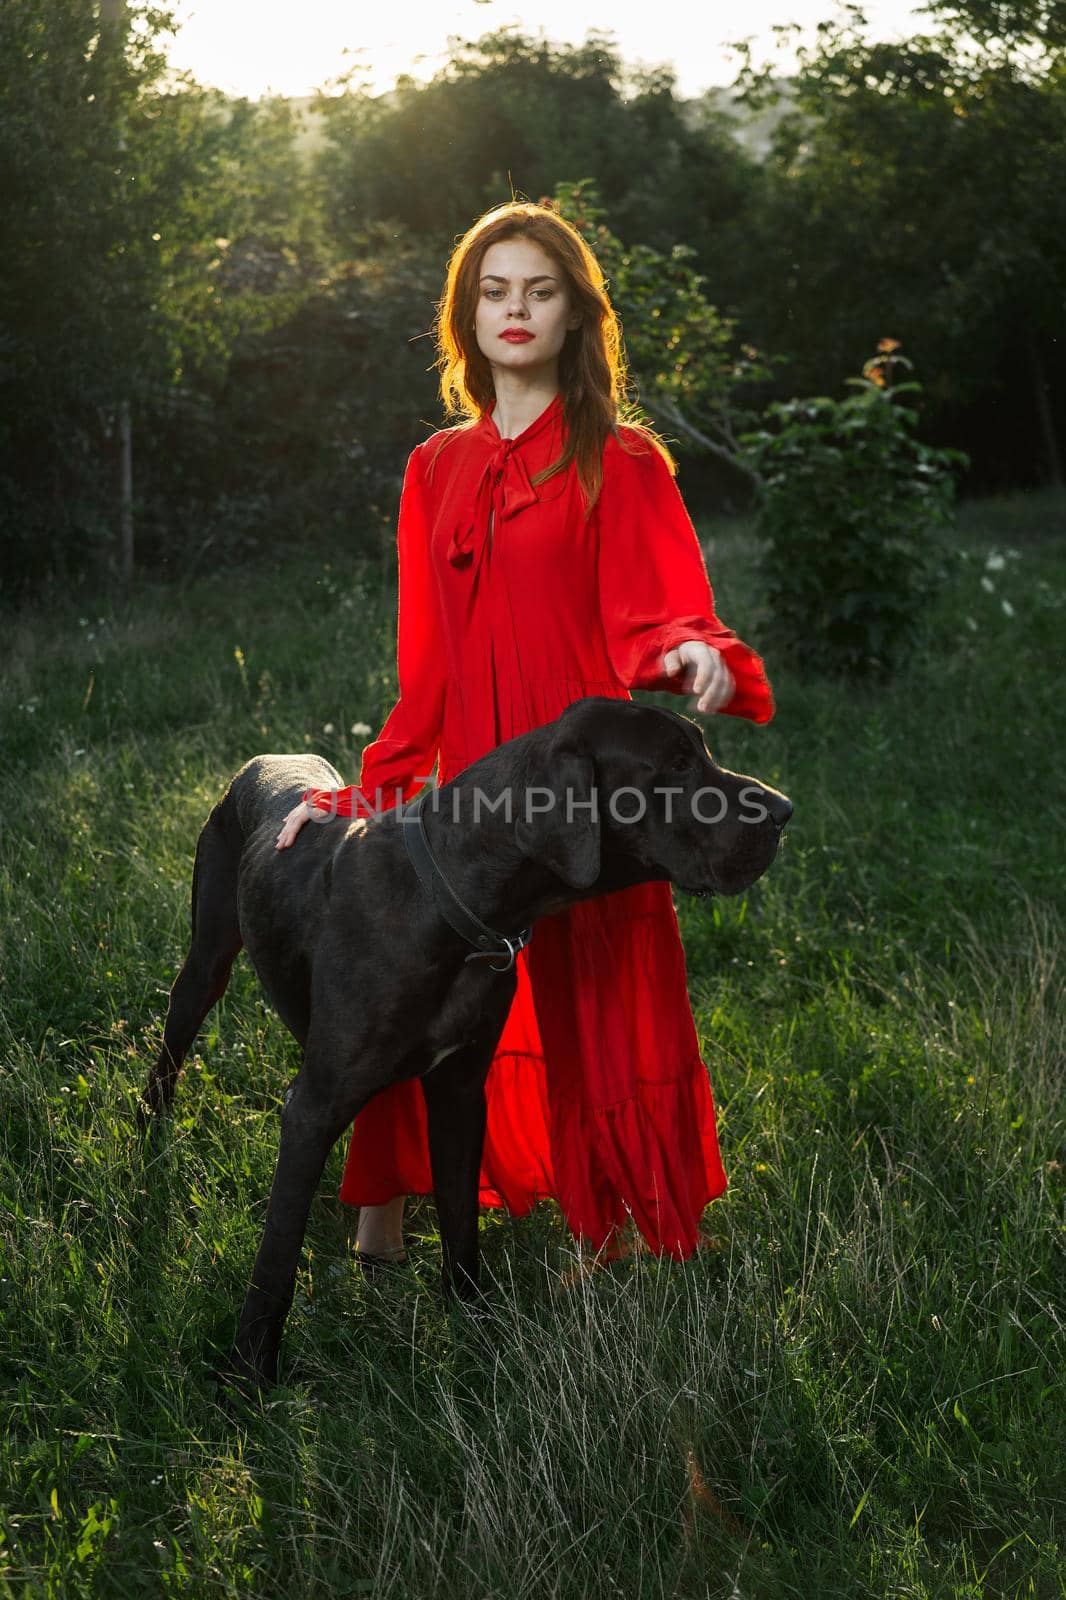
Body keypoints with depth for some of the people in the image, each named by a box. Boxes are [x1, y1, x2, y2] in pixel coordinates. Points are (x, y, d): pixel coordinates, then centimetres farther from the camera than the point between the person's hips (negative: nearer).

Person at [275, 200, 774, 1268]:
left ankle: (613, 1244, 14)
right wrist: (365, 790, 9)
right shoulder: (437, 470, 14)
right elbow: (429, 664, 14)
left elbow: (656, 617, -10)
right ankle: (379, 1237, 15)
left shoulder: (619, 463, 1)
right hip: (468, 783, 4)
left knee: (591, 1015, -1)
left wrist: (695, 653, -34)